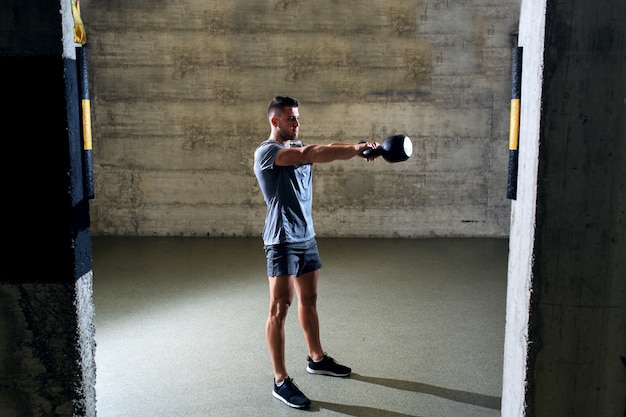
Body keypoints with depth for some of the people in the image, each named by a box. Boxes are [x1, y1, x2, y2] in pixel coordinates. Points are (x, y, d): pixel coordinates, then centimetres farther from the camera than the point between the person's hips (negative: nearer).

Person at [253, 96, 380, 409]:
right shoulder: (266, 152, -12)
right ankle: (281, 381, 3)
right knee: (280, 308, -4)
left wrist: (357, 148, -21)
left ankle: (316, 359, 34)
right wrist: (357, 149, -33)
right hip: (282, 241, -8)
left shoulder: (299, 148, 15)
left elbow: (327, 150, -1)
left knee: (309, 300, 18)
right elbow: (309, 154, -28)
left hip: (307, 237, 8)